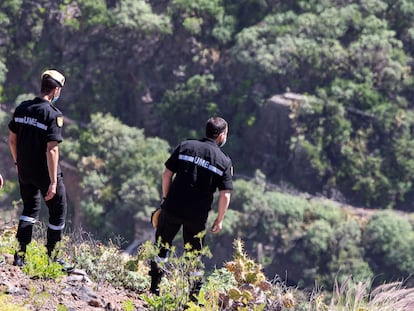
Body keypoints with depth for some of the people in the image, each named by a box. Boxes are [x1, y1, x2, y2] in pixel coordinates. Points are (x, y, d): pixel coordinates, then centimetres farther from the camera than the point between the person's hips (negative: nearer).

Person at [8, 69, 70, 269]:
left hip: (24, 170, 6)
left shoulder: (21, 109, 1)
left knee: (30, 208, 22)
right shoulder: (53, 114, -18)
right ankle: (50, 256, 19)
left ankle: (20, 253, 11)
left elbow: (12, 139, 9)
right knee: (58, 211, 13)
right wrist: (53, 182, -22)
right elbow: (52, 149, -23)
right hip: (45, 172, -6)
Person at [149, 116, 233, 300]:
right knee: (194, 254, 14)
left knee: (161, 246, 17)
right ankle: (194, 295, 15)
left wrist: (165, 197, 13)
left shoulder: (186, 146, 1)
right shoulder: (224, 162, -2)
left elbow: (167, 173, 0)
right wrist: (219, 220, 5)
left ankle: (155, 286, 16)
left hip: (172, 208, 1)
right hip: (198, 215, -1)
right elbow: (225, 195, -7)